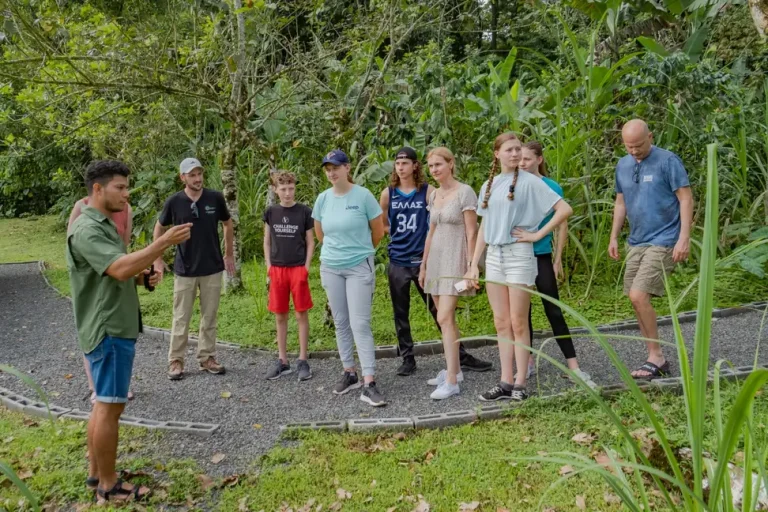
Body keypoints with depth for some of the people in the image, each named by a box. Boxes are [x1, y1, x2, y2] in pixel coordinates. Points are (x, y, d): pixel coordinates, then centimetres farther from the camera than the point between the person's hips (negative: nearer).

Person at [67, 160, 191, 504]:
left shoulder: (104, 226, 16)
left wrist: (142, 277, 4)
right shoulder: (87, 230, -18)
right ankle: (109, 486, 9)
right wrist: (164, 242, -32)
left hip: (116, 328, 11)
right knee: (110, 406, -2)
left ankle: (96, 474, 28)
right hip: (108, 331, -11)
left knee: (105, 404, 17)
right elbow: (120, 268, -31)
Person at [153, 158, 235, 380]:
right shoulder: (174, 202, -7)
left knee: (209, 317, 9)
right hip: (184, 270, -1)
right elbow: (159, 228, 8)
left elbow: (227, 224, 10)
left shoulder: (215, 198, -6)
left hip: (212, 268, 1)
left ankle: (206, 358, 21)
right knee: (181, 318, 5)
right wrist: (158, 259, 5)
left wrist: (229, 254, 11)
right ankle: (176, 361, 16)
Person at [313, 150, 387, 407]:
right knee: (341, 323, 11)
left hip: (359, 267, -4)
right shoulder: (323, 199, 2)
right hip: (330, 268, 4)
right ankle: (349, 373, 24)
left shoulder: (363, 196, -10)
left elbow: (378, 231, 0)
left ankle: (369, 384, -6)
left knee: (360, 324, -8)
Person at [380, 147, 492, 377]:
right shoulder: (388, 193, 4)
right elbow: (380, 224, 15)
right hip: (398, 262, 2)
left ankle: (461, 356, 10)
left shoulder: (428, 191, -2)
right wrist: (396, 232, 5)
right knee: (401, 314, 8)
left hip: (423, 259, -2)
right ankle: (407, 359, 20)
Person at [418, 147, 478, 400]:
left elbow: (472, 232, -11)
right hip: (436, 258, 7)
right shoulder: (433, 195, 12)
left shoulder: (465, 192, -9)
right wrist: (423, 265, 17)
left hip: (455, 259, -7)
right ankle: (454, 369, 21)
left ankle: (451, 381, -12)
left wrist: (471, 267, -15)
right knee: (446, 318, 10)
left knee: (444, 318, -15)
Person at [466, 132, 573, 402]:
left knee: (518, 323, -2)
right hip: (493, 256, 5)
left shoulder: (529, 182, -4)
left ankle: (520, 384, 6)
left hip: (519, 254, -5)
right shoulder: (488, 185, 12)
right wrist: (473, 263, 9)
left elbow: (564, 209, -9)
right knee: (501, 324, 7)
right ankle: (506, 382, 13)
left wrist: (537, 234, -10)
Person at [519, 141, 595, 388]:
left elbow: (562, 224, 0)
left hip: (541, 257, -2)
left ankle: (574, 366, 3)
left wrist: (558, 259, -3)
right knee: (522, 311, 10)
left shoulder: (552, 187, -4)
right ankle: (529, 362, 22)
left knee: (554, 311, -2)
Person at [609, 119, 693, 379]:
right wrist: (613, 237, 14)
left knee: (639, 296, -16)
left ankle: (655, 357, 0)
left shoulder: (668, 161, -8)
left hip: (662, 242, -7)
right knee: (637, 301, 7)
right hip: (636, 242, 7)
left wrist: (684, 238, -17)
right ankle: (656, 359, 19)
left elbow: (686, 199, -10)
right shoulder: (622, 165, 10)